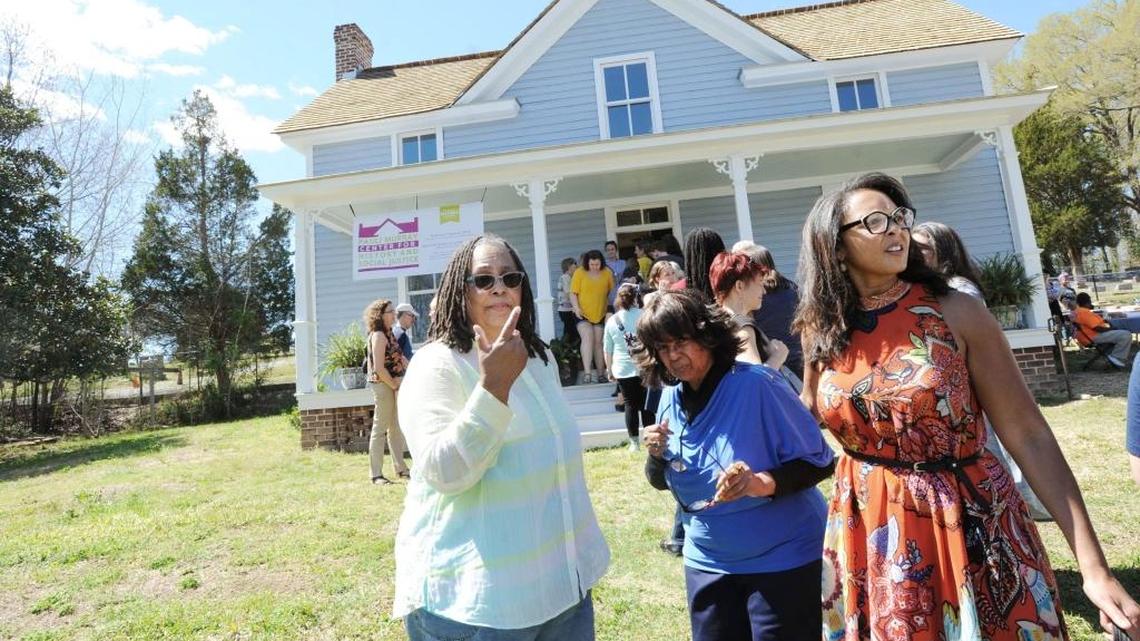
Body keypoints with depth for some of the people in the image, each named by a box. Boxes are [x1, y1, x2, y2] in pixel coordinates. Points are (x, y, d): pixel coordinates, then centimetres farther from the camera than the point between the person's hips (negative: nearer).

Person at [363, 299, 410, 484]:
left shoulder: (389, 333, 12)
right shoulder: (378, 335, -15)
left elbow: (400, 357, 14)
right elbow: (379, 368, -21)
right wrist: (394, 384, -12)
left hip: (394, 385, 9)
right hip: (383, 385, -9)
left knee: (395, 428, 15)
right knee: (380, 428, -1)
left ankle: (400, 468, 26)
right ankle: (376, 474, 7)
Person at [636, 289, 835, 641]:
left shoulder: (756, 384, -20)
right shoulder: (671, 397, -4)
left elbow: (819, 461, -16)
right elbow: (662, 482, 8)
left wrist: (764, 483, -33)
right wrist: (657, 455, -14)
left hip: (782, 558, -5)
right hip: (708, 560, 5)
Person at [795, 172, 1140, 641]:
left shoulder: (956, 313, -10)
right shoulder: (820, 333, -3)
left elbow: (1028, 434, -10)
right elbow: (805, 424, 11)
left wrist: (1094, 568, -11)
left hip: (973, 529, -1)